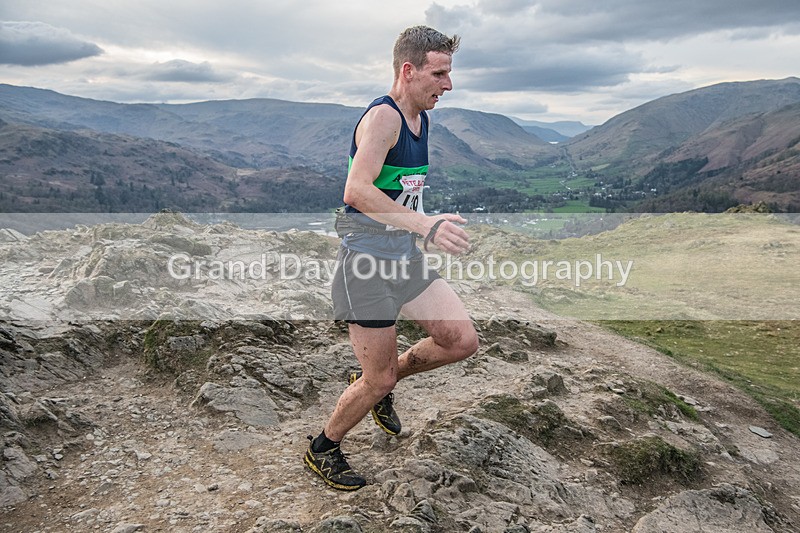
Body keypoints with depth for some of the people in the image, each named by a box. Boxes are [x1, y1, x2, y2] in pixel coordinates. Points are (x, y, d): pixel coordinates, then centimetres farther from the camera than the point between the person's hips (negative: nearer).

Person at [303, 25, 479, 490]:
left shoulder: (422, 119, 12)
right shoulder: (383, 116, -17)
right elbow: (357, 191, -31)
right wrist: (425, 225, -38)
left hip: (406, 258, 8)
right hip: (366, 262, -8)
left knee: (463, 341, 0)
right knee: (376, 383, 0)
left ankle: (383, 380, 24)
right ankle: (323, 449, 28)